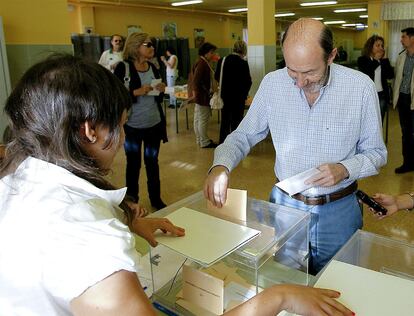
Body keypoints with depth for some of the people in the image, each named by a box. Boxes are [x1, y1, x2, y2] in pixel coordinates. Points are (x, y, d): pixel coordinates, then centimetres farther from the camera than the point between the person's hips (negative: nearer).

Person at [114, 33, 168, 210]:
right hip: (132, 126, -4)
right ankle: (131, 199, 27)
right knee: (133, 164, 10)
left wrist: (161, 91, -5)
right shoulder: (123, 68, -9)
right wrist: (136, 92, -22)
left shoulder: (153, 68, 7)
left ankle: (156, 198, 26)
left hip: (154, 124, 4)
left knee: (152, 162, 13)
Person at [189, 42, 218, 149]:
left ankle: (200, 139, 25)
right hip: (202, 96, -11)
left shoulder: (203, 63, 16)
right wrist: (195, 92, -22)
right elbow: (196, 80, -25)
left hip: (200, 95, 11)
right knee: (203, 119, -4)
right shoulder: (202, 64, -18)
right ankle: (204, 142, 3)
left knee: (198, 118, 15)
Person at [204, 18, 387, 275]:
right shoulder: (272, 83, -9)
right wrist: (221, 166, -20)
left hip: (338, 210, -1)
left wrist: (345, 169, -23)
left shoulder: (361, 87, -13)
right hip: (284, 203, 1)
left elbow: (376, 153, -3)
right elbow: (244, 135, -1)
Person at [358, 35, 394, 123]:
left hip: (382, 95, 4)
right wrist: (375, 60, -14)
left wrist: (384, 59, -5)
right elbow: (364, 75, -19)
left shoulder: (383, 60, 8)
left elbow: (390, 75, -2)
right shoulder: (362, 59, -3)